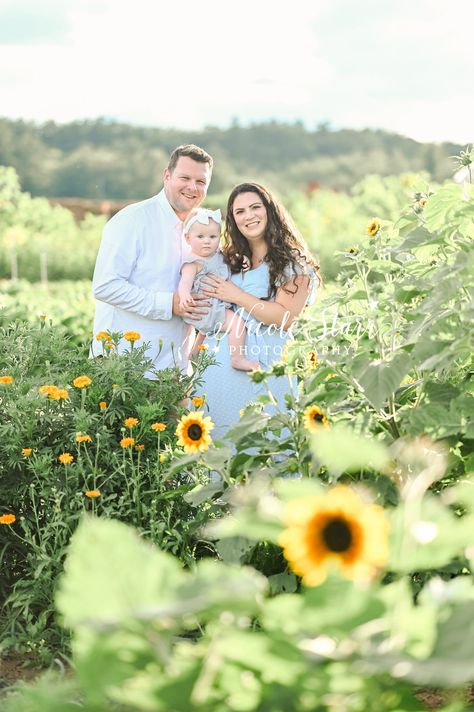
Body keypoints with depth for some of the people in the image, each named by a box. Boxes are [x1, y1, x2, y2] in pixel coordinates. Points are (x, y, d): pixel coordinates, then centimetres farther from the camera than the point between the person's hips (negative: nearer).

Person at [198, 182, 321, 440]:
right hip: (218, 360, 6)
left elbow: (286, 318, -14)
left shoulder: (293, 262, -2)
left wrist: (237, 296, -10)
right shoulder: (232, 261, 16)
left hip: (261, 367, -6)